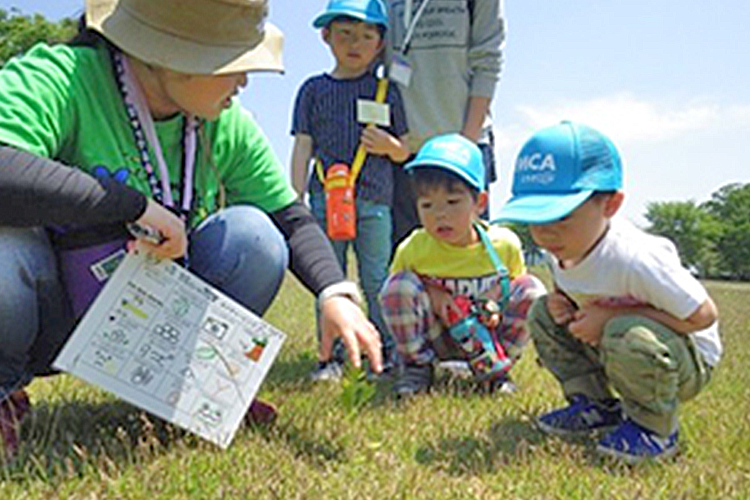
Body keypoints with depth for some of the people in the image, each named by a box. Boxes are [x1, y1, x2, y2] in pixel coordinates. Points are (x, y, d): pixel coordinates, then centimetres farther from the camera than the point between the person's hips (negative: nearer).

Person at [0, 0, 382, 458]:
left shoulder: (227, 126, -7)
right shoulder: (60, 79, -23)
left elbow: (291, 217, -3)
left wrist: (336, 293, -19)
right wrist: (135, 206, -37)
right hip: (51, 319, -3)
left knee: (254, 235, -19)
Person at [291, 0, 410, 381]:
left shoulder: (386, 91, 8)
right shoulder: (314, 89, 9)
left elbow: (405, 152, 11)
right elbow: (302, 148, 6)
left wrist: (389, 146, -12)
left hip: (374, 201, 0)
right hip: (326, 198, 1)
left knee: (376, 281, 3)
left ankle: (384, 353, 15)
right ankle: (331, 356, 14)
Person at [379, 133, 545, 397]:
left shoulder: (505, 244, -13)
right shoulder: (412, 249, -15)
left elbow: (516, 291, 4)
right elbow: (394, 297, -2)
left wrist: (498, 310, -19)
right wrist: (430, 294, -22)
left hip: (486, 335, 1)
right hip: (436, 338, -1)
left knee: (532, 289, -18)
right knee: (400, 285, -26)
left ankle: (494, 369, -3)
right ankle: (417, 366, -4)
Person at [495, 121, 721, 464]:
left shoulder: (634, 258, -35)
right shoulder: (562, 249, -10)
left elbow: (703, 315, -28)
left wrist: (613, 316, -31)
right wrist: (561, 302, -13)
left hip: (689, 361, -7)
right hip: (611, 346, 8)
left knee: (628, 336, -39)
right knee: (542, 314, -5)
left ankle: (655, 427, -11)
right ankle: (595, 403, 3)